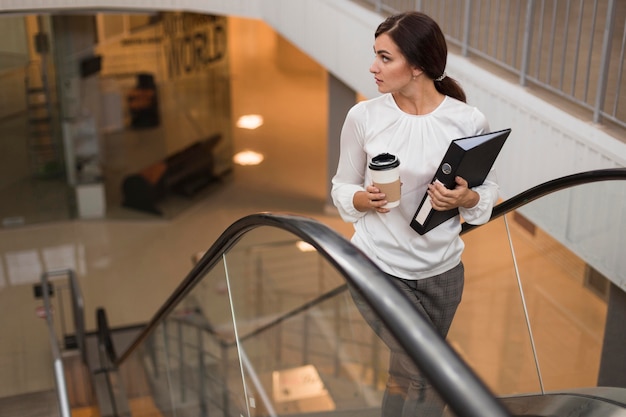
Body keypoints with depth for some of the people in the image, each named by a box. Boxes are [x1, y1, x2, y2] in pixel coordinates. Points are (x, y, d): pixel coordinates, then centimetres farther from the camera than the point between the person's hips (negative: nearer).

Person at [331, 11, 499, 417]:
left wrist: (466, 198, -22)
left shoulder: (469, 121, -11)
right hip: (378, 267, -2)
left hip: (442, 272, 2)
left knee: (408, 374, 18)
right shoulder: (363, 116, -10)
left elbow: (489, 191, 1)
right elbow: (342, 188, 1)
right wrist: (363, 199, -22)